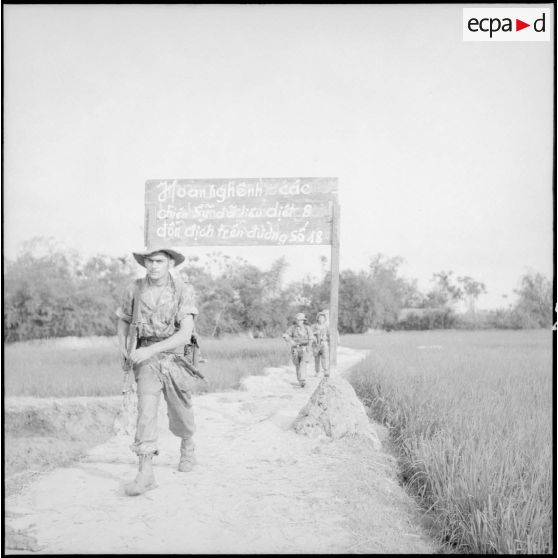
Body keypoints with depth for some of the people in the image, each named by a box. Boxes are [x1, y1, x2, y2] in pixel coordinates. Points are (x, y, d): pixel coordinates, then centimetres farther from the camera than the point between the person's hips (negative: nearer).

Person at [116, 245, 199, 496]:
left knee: (180, 417, 15)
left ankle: (187, 445, 47)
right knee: (146, 408, -20)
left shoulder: (183, 290, -12)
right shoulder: (134, 289, -3)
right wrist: (123, 350, 0)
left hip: (175, 357, 0)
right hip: (146, 359, 1)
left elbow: (185, 334, -20)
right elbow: (123, 320, 15)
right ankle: (145, 472, -19)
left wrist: (151, 350, -29)